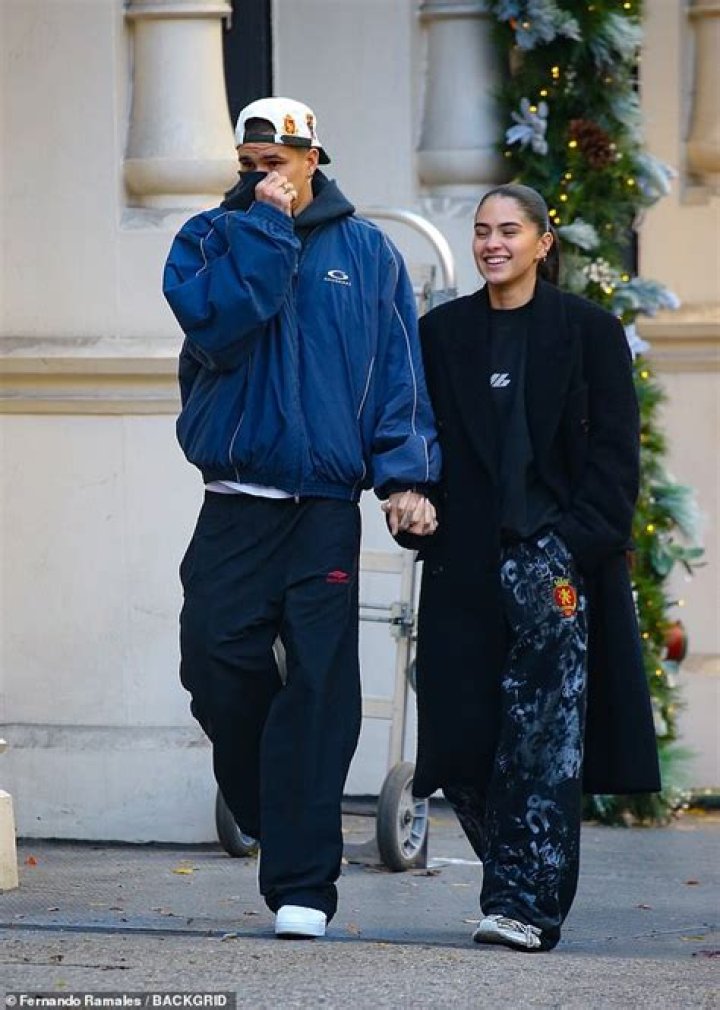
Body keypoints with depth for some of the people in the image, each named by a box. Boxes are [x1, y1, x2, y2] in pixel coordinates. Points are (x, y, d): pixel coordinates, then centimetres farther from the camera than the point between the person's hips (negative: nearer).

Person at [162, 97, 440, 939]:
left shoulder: (365, 252, 8)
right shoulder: (211, 238, 8)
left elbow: (399, 369, 6)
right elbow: (216, 320, -13)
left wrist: (404, 473, -6)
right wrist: (266, 228, -11)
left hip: (326, 507, -1)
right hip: (234, 503, 1)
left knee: (318, 691, -6)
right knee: (219, 668, -5)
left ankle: (301, 885, -6)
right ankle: (266, 815, 21)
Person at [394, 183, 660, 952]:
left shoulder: (588, 332, 5)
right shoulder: (443, 333, 13)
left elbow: (615, 449, 1)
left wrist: (585, 536, -10)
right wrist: (419, 520, -1)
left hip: (553, 549, -3)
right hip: (467, 563, 3)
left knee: (544, 733, -11)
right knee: (461, 739, -1)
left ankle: (526, 902, -13)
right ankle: (523, 883, 14)